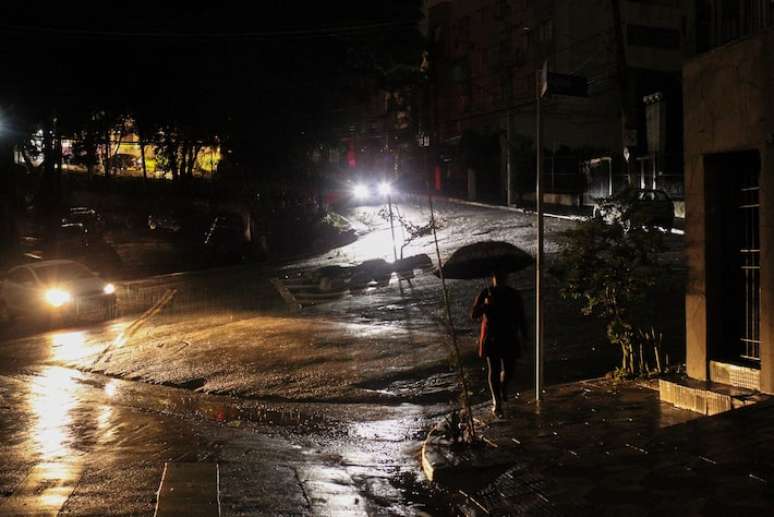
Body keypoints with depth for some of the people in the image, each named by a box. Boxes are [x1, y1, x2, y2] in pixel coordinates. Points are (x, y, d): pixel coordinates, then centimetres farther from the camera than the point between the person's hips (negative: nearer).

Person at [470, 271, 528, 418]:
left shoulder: (514, 295, -2)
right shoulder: (485, 294, -7)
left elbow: (521, 317, 6)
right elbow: (473, 315, -11)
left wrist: (524, 336, 3)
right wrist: (485, 305, -28)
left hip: (509, 339, 2)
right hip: (491, 339, -1)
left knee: (509, 371, 4)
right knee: (494, 371, 1)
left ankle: (503, 386, 39)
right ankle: (497, 403, 13)